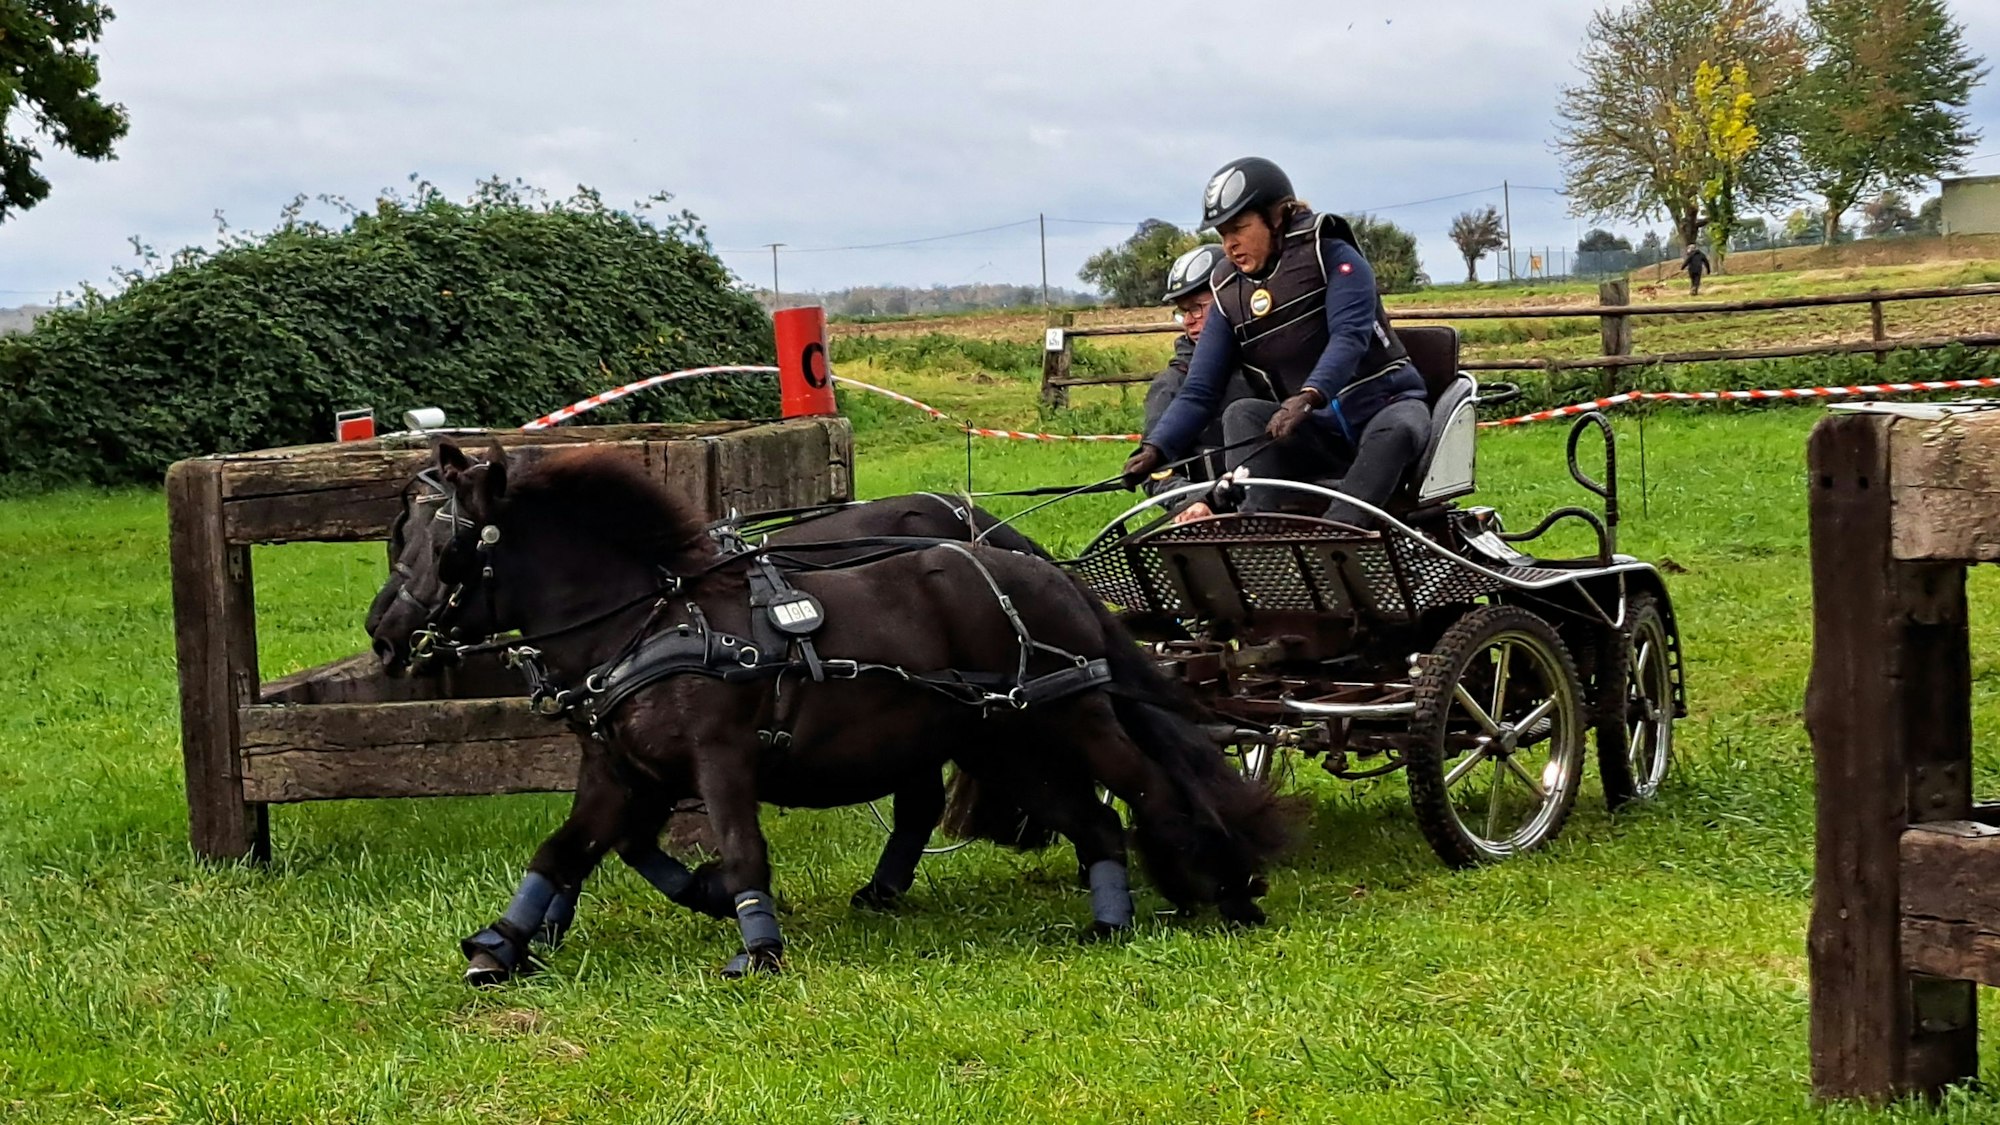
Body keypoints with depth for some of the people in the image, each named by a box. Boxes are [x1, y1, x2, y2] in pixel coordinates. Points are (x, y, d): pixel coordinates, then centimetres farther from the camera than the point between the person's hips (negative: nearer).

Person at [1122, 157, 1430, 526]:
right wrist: (1154, 449, -19)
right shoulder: (1229, 296, 6)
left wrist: (1307, 397, -41)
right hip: (1319, 434, 4)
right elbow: (1198, 391, 0)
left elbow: (1349, 336, -23)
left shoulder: (1333, 258, -6)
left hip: (1388, 405, -3)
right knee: (1242, 415, -23)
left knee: (1393, 431, -37)